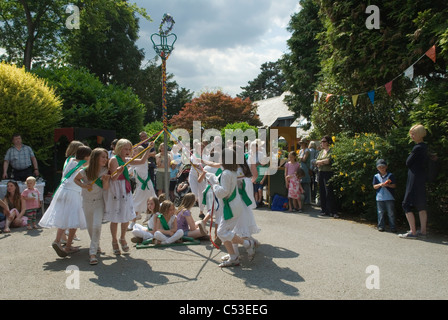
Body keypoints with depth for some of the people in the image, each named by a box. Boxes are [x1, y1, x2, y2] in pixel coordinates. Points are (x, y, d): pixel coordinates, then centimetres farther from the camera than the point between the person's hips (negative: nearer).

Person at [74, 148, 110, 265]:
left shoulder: (105, 171, -12)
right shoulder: (85, 171, -17)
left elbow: (105, 188, -11)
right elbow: (76, 179, 2)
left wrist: (106, 180, -30)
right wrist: (84, 185, -16)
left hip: (99, 202, -1)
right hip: (87, 202, 1)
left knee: (97, 226, -17)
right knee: (90, 227, 14)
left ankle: (93, 253, -9)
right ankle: (96, 245, 42)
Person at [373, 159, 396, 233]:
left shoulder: (390, 175, 3)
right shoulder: (376, 176, 7)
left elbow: (394, 185, 0)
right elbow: (374, 186, 4)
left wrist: (388, 185, -18)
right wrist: (380, 185, -15)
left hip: (389, 198, -1)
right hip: (379, 198, 2)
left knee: (391, 213, 1)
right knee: (380, 213, 6)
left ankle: (392, 227, 7)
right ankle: (381, 226, 15)